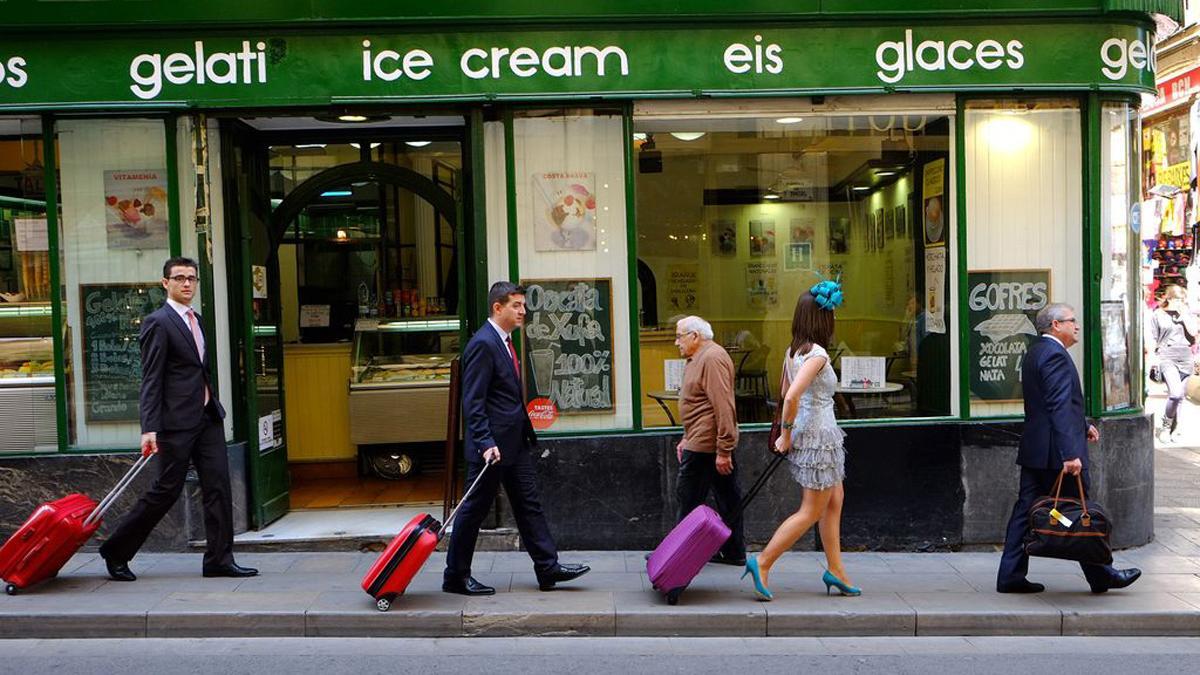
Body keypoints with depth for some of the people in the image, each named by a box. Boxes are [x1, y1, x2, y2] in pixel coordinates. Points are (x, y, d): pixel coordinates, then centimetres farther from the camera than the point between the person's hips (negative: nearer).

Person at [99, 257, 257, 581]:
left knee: (218, 486, 4)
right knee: (167, 490, 0)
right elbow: (151, 380, -14)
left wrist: (211, 402, 17)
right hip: (177, 420, -8)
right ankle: (116, 551, 18)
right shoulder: (158, 322, -9)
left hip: (208, 417, 8)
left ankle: (219, 560, 9)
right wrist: (149, 429, -19)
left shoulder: (195, 318, 16)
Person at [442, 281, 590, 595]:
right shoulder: (482, 344, -17)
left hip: (515, 442, 10)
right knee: (474, 509, 2)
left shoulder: (504, 341, 13)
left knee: (529, 505, 12)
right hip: (493, 445, -10)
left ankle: (548, 568, 18)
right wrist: (485, 444, -26)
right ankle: (455, 576, 15)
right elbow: (472, 401, -21)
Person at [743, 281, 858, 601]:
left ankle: (835, 570, 26)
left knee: (834, 503, 18)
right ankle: (762, 563, 2)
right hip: (819, 435, -9)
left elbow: (790, 396, 12)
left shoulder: (794, 350, 6)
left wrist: (786, 433, 15)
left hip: (807, 432, 9)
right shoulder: (817, 354, -21)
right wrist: (787, 435, -18)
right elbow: (791, 397, -29)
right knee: (811, 512, 1)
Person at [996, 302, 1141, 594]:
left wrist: (1083, 425, 26)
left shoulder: (1035, 352, 16)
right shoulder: (1055, 355, -16)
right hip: (1055, 453, -10)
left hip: (1033, 450, 10)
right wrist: (1071, 454, -28)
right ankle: (1100, 575, 18)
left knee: (1026, 510, 9)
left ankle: (1010, 576, 11)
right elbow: (1060, 408, -25)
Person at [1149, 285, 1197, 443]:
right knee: (1176, 393, -22)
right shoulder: (1158, 315, 2)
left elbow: (1193, 332, -1)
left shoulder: (1188, 314, 12)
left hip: (1185, 359, 4)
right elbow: (1153, 339, 3)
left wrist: (1184, 314, -5)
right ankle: (1165, 426, -3)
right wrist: (1152, 359, -4)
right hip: (1167, 358, -4)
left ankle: (1172, 429, 20)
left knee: (1179, 397, 7)